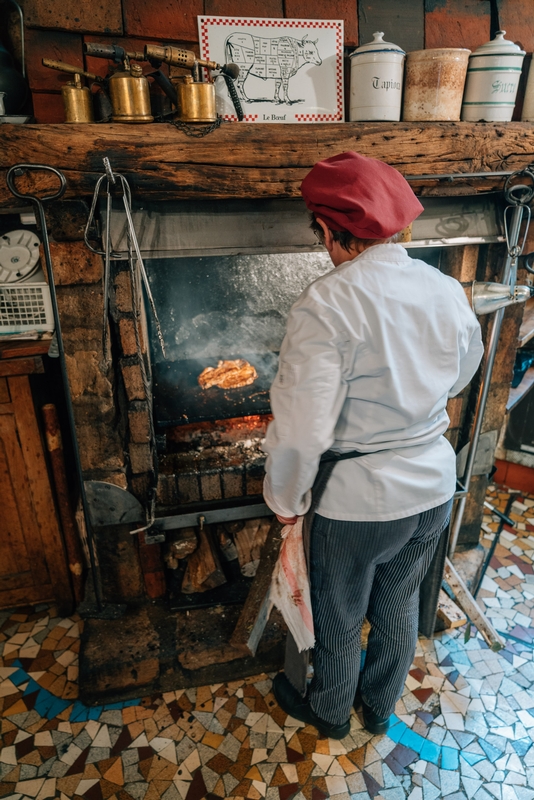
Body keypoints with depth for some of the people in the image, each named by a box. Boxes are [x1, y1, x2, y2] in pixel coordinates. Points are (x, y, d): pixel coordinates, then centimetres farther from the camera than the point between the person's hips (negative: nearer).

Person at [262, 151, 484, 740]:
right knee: (399, 606, 28)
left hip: (358, 499, -5)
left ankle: (328, 711, 51)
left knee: (338, 619, 22)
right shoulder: (447, 290, -5)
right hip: (432, 490, 6)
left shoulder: (326, 304, -25)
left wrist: (286, 500, -9)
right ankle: (381, 706, 55)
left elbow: (303, 428, -27)